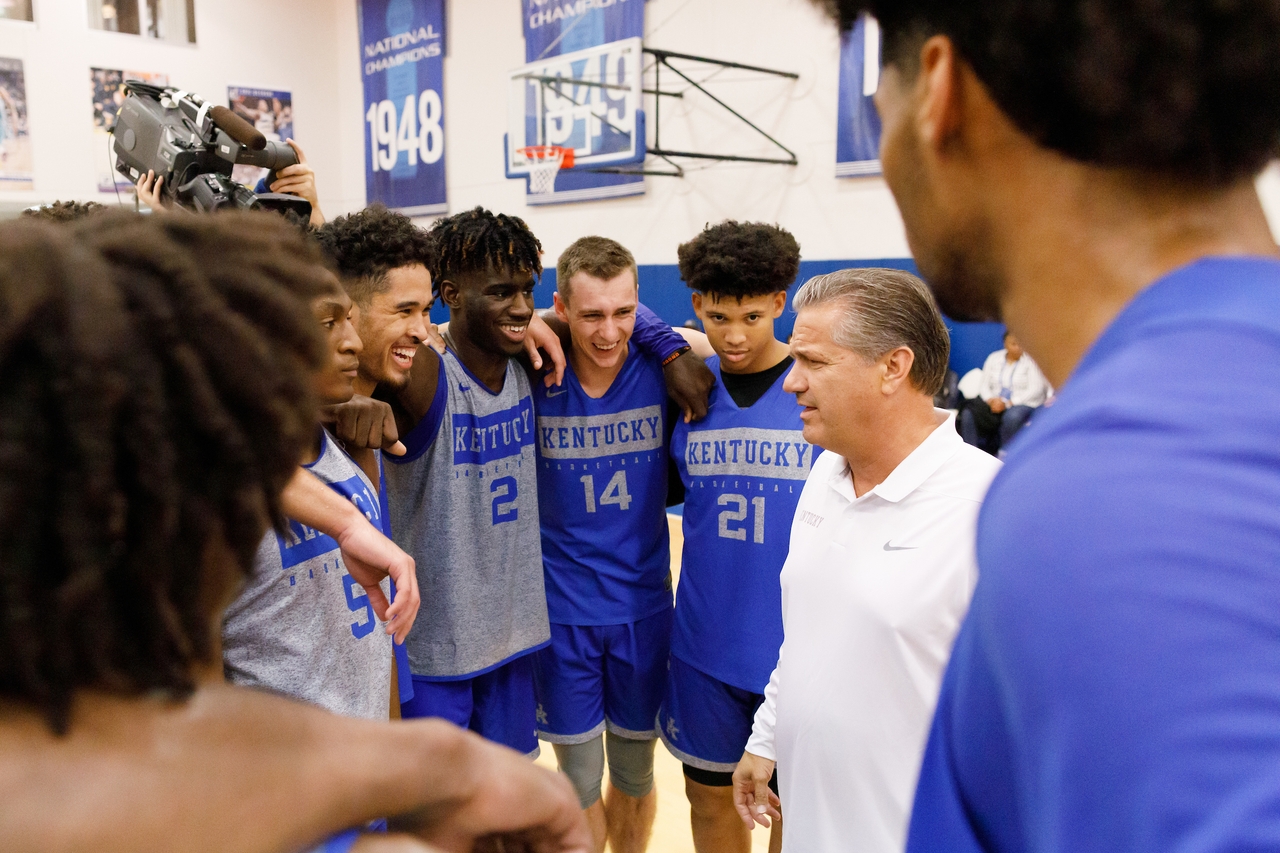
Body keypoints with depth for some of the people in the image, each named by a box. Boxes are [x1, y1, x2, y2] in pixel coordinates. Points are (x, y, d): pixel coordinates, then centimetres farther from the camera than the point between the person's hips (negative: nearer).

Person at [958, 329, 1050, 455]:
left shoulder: (1031, 360, 0)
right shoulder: (994, 358, 14)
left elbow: (1035, 390, -8)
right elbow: (985, 385, 12)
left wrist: (1007, 403, -16)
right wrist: (991, 400, -12)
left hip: (1023, 402, -4)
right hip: (994, 401, 4)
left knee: (1011, 417, -40)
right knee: (968, 414, -25)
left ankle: (1003, 455, -29)